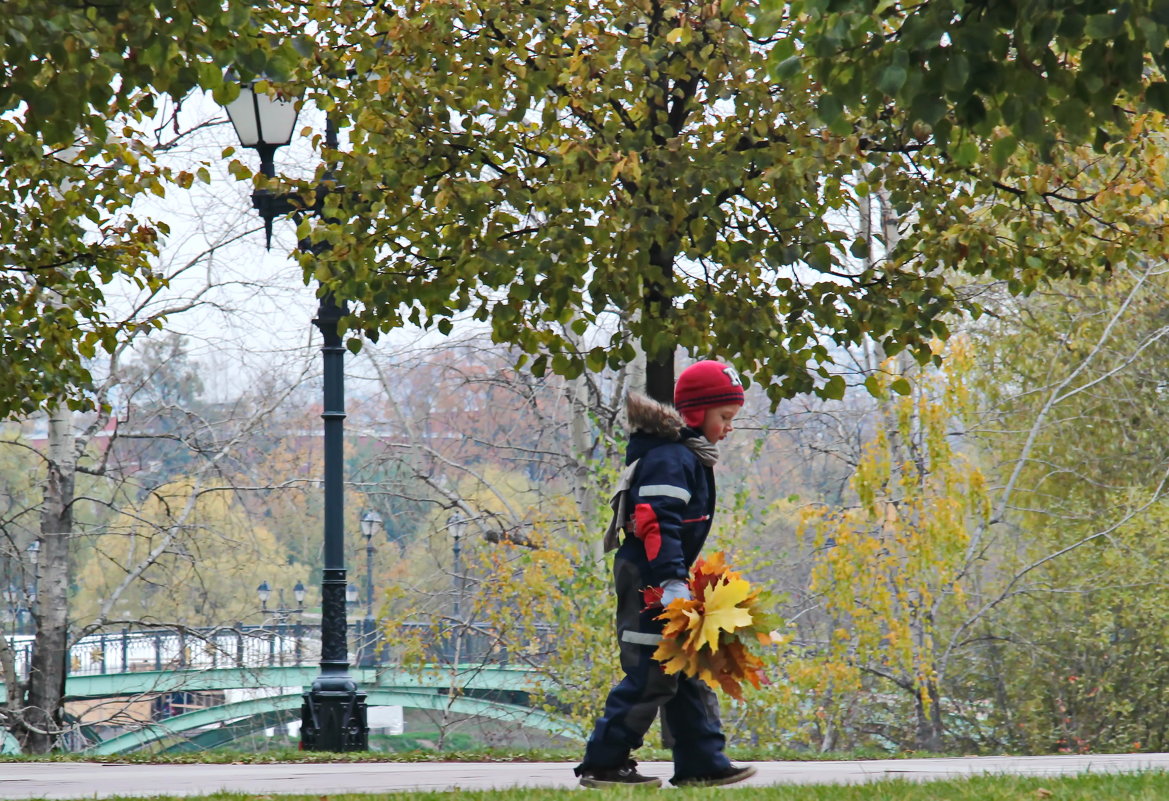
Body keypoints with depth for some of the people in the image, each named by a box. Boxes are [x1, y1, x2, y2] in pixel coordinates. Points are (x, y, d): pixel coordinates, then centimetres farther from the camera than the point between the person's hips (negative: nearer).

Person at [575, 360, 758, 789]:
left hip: (664, 583, 11)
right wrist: (671, 580, -33)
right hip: (649, 581, -11)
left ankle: (702, 762, 16)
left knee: (687, 674, 12)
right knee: (651, 676, -10)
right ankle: (602, 764, -6)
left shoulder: (692, 457, 18)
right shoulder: (670, 459, -16)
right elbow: (657, 522, -27)